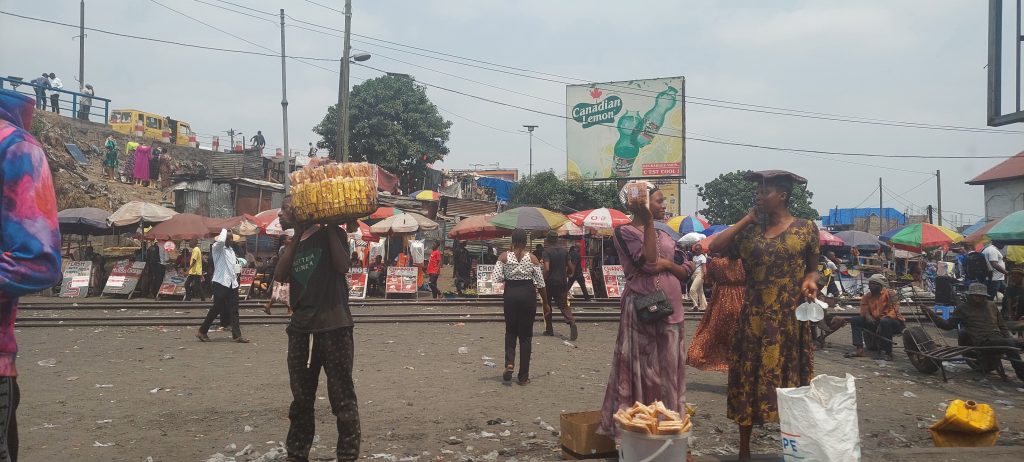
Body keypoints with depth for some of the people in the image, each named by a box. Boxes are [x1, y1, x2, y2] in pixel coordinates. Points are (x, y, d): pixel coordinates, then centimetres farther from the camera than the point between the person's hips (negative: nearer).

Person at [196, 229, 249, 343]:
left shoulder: (231, 249, 18)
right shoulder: (217, 248, -6)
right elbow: (220, 241, -30)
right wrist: (224, 231, -12)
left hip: (232, 283, 7)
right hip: (221, 282, -7)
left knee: (234, 310, 2)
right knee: (216, 308, -2)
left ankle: (237, 335, 0)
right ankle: (202, 332, 12)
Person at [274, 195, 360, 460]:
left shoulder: (330, 234, 0)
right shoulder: (293, 244, 17)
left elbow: (342, 266, -15)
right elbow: (280, 276, 1)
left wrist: (330, 225, -12)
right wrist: (297, 235, 0)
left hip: (334, 325, -6)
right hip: (300, 328, 6)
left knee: (342, 397, -4)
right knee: (301, 398, 13)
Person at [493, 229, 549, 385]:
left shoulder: (504, 257, -3)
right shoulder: (532, 258, -3)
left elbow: (497, 278, -11)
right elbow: (540, 283, -2)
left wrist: (509, 276, 8)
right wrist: (545, 303, 8)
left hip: (510, 295, 1)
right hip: (528, 295, -1)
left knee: (510, 331, 19)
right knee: (526, 335, 7)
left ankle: (509, 363, -4)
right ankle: (523, 376, 11)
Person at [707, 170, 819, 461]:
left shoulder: (806, 228, 2)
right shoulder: (749, 230, 6)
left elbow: (813, 268, 8)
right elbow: (715, 248, -4)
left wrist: (811, 280, -15)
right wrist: (747, 219, -1)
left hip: (790, 317, -1)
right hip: (755, 316, 2)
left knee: (790, 377, 6)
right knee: (749, 378, 5)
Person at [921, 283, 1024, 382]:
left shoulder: (991, 305, 24)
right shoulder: (962, 308, 10)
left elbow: (1002, 326, 31)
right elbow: (948, 325, 8)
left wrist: (1009, 337, 13)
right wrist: (931, 314, -3)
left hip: (999, 339, 6)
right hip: (983, 341, -6)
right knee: (1009, 343, -33)